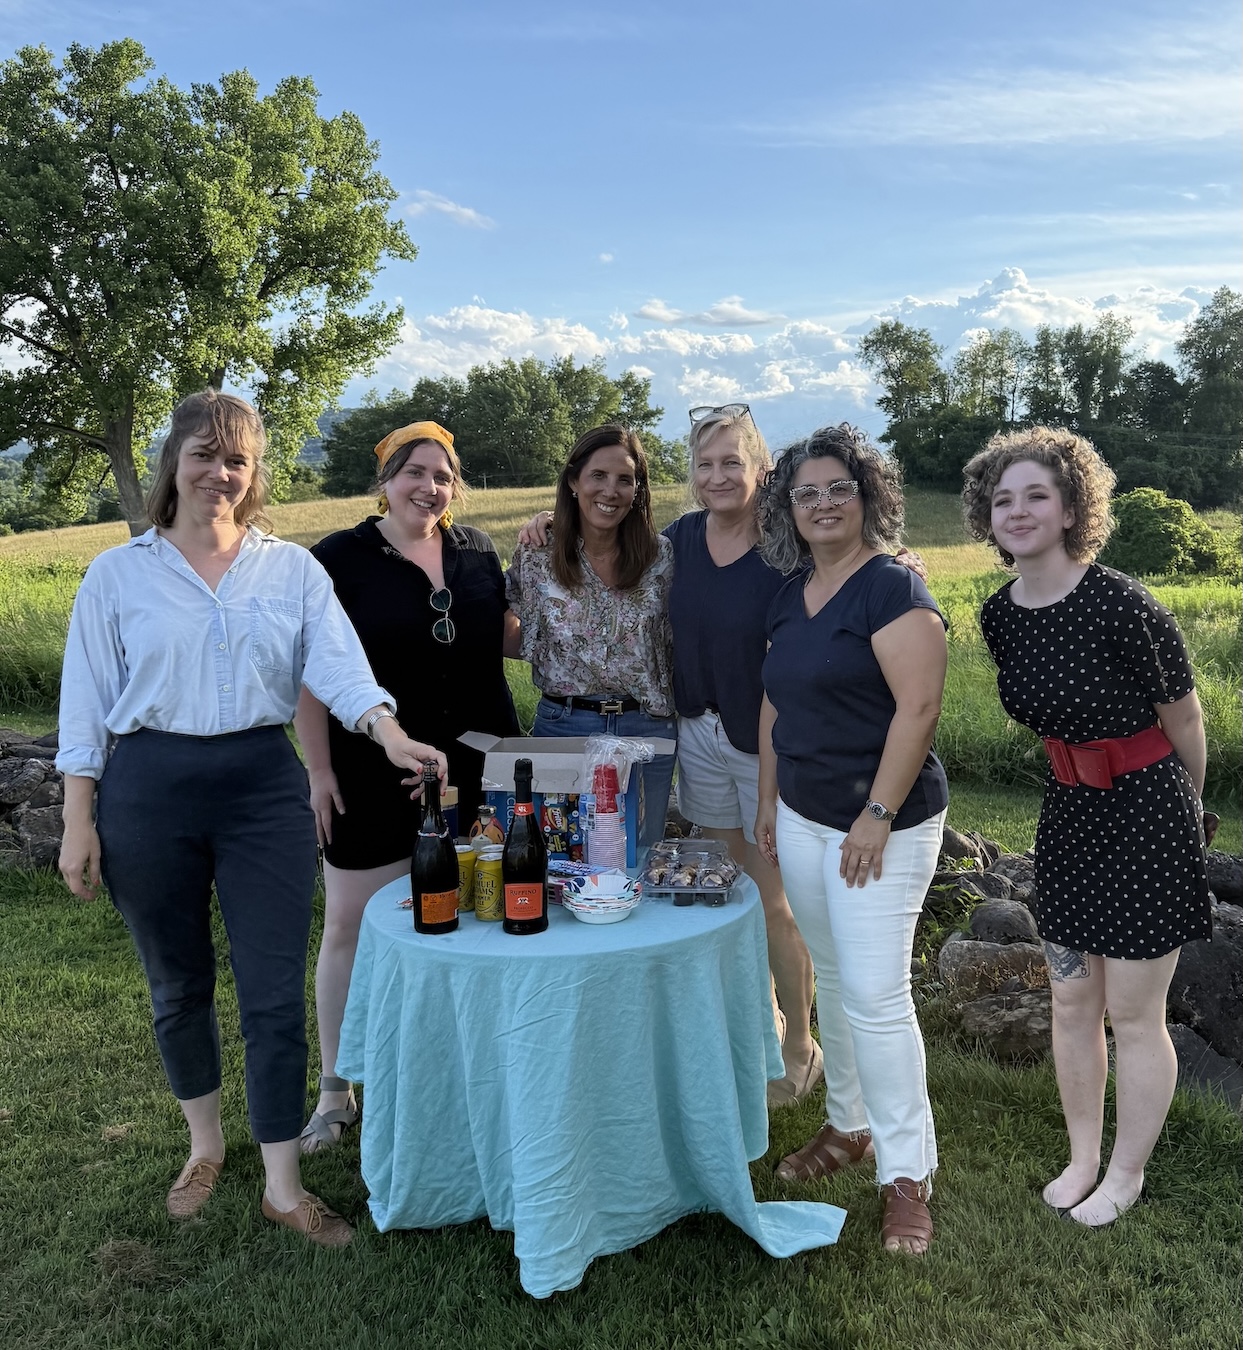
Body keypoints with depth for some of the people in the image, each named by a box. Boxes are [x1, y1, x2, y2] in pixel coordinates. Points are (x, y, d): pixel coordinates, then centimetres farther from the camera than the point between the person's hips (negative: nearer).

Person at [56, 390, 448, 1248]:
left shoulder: (293, 568, 4)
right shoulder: (119, 574, 3)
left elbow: (337, 664, -9)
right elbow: (86, 704, 3)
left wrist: (392, 734, -27)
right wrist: (79, 822, -1)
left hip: (263, 787, 0)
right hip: (148, 791, 1)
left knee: (276, 993, 2)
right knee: (179, 986, 15)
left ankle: (283, 1186, 16)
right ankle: (205, 1146, 39)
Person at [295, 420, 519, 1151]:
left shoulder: (476, 551, 6)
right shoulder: (341, 558, -5)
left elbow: (509, 637, 16)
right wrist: (320, 768, -10)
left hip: (476, 767, 4)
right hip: (373, 774, -3)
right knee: (352, 924, 5)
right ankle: (337, 1088, 22)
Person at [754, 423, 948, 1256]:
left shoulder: (892, 587, -14)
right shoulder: (791, 592, 10)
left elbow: (920, 705, -20)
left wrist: (878, 817, -20)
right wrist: (769, 800, 15)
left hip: (880, 826, -7)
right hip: (803, 819, 8)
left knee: (876, 995, -5)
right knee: (834, 983, 17)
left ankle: (907, 1173, 11)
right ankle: (849, 1126, 34)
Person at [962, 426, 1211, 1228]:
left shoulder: (1120, 604, -23)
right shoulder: (1000, 615, -2)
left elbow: (1184, 717, -8)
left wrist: (1182, 806, 6)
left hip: (1145, 814, -6)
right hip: (1068, 810, 6)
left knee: (1133, 1014, 7)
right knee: (1072, 1004, 15)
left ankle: (1127, 1175, 30)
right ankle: (1083, 1159, 36)